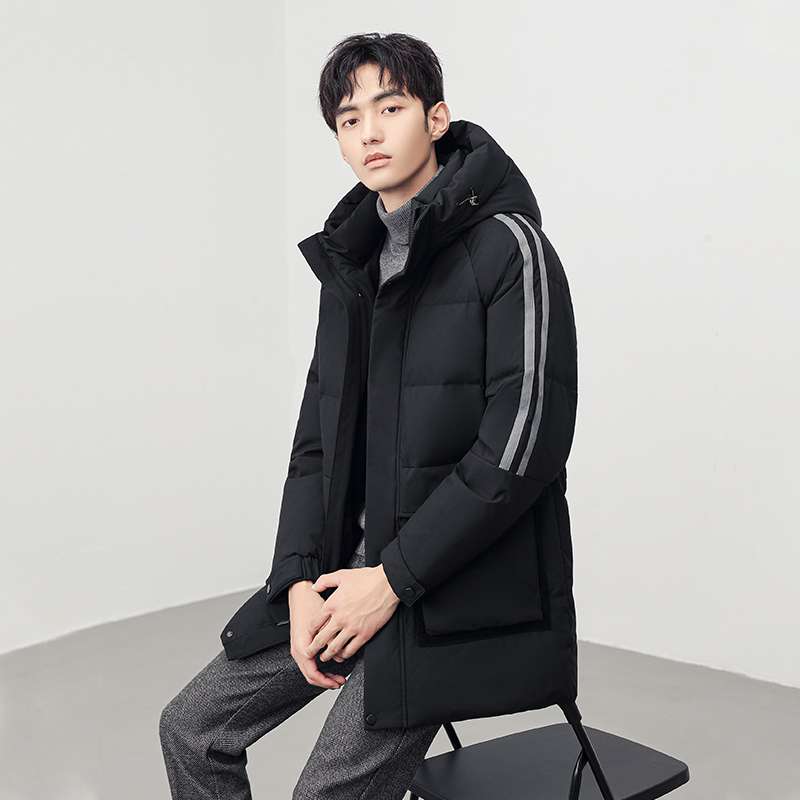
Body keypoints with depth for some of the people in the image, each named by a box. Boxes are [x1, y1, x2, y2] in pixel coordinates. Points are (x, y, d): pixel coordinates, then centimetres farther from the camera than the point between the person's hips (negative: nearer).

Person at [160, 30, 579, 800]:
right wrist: (300, 578, -4)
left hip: (457, 582, -7)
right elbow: (318, 438, 10)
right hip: (350, 564, 7)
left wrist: (394, 578, -17)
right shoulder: (352, 262, 12)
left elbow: (523, 444, -18)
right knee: (192, 728, 8)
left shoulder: (505, 245, -11)